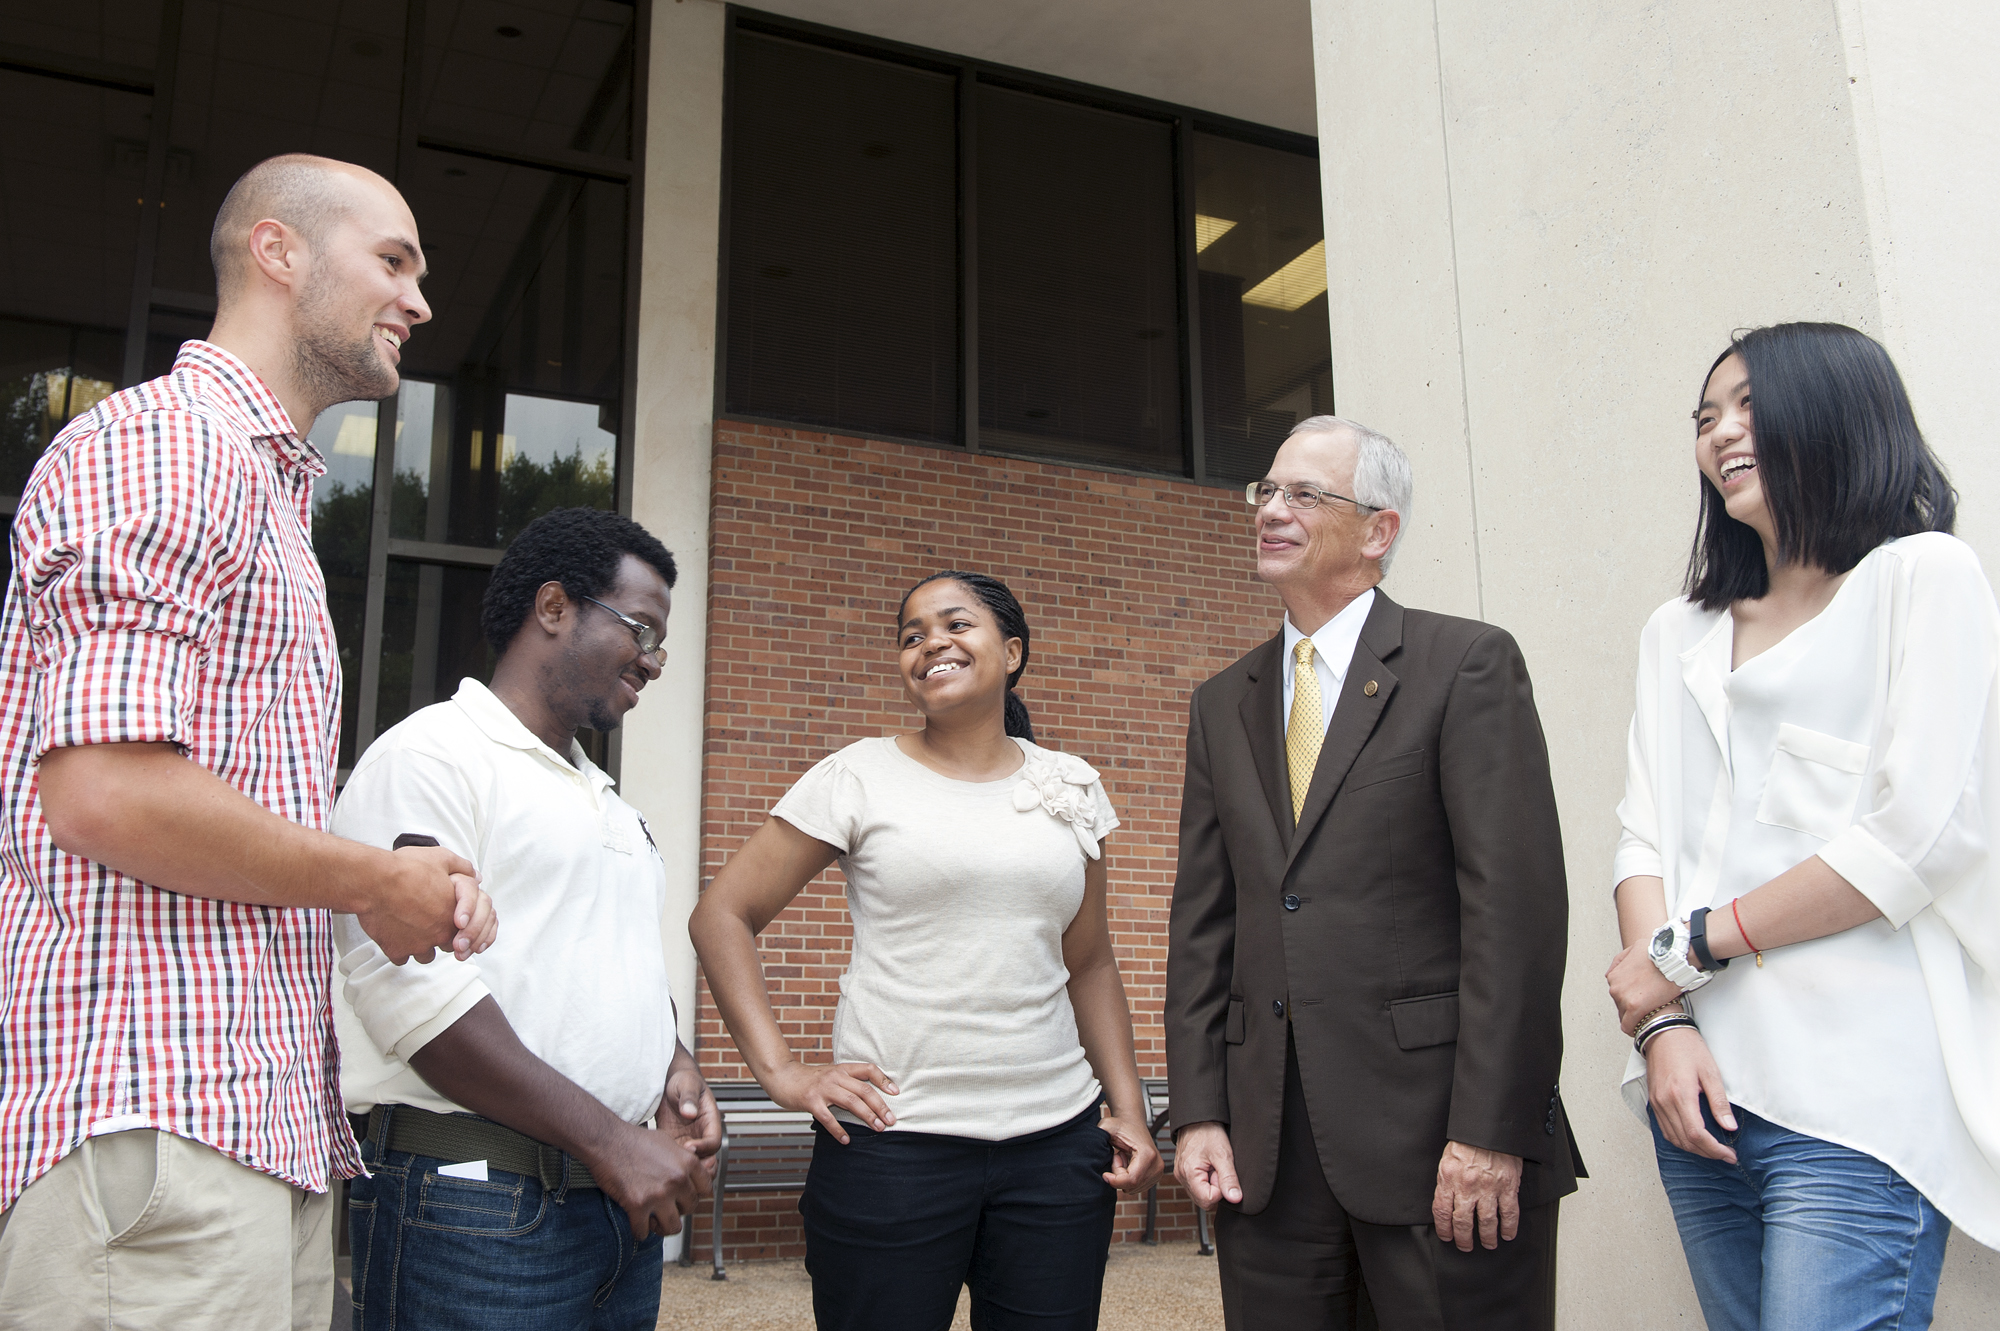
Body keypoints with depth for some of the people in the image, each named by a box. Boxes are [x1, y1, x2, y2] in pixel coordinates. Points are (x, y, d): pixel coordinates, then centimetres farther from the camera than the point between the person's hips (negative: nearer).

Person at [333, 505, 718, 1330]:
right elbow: (414, 988, -18)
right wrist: (607, 1138, -17)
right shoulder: (430, 757, -8)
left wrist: (671, 1062, 4)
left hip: (623, 1198, 8)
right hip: (474, 1201, -8)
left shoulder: (604, 801, 20)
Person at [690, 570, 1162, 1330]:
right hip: (894, 1142, -3)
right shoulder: (859, 777, -1)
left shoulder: (1071, 787, 9)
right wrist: (780, 1070, -7)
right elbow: (722, 915, 0)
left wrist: (1129, 1110, 8)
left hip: (1058, 1140, 3)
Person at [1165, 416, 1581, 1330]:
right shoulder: (1222, 705, 13)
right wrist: (1197, 1112, 3)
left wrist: (1493, 1130, -16)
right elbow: (1202, 921, 11)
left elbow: (1516, 904, -11)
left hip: (1438, 1130, -4)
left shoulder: (1467, 664, -3)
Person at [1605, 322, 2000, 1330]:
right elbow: (1645, 841, 11)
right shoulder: (1677, 633, 19)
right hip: (1703, 1079, 5)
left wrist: (1688, 949, -7)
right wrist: (1663, 1025, -5)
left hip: (1856, 1089, -5)